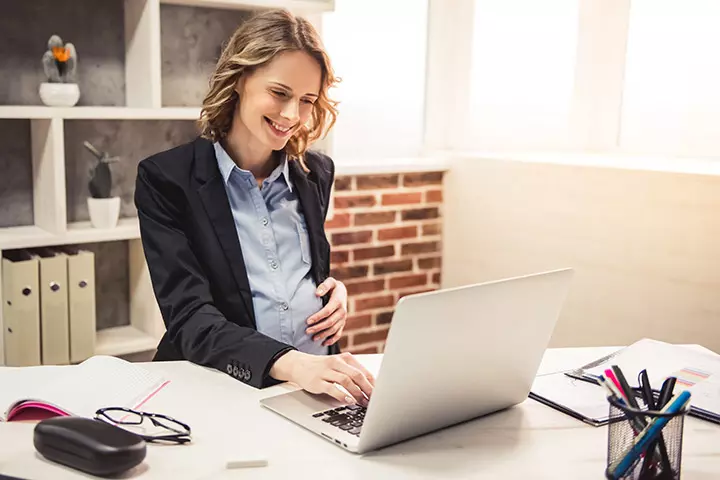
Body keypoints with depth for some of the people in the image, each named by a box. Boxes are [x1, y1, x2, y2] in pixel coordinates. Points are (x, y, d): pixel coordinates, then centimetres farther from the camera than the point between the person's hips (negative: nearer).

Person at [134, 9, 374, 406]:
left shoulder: (316, 173, 9)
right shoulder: (165, 179, -5)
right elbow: (189, 317, -14)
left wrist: (335, 289, 0)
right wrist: (290, 363, -29)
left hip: (318, 384, 3)